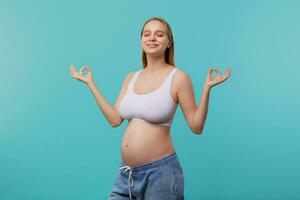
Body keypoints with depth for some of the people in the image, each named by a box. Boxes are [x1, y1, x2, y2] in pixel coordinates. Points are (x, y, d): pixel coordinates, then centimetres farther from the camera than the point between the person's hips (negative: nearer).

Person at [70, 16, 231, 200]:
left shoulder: (178, 77, -8)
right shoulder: (131, 78, 8)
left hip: (160, 171, -5)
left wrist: (207, 88, -19)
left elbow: (196, 127, -8)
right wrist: (91, 84, 10)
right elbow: (115, 120, 6)